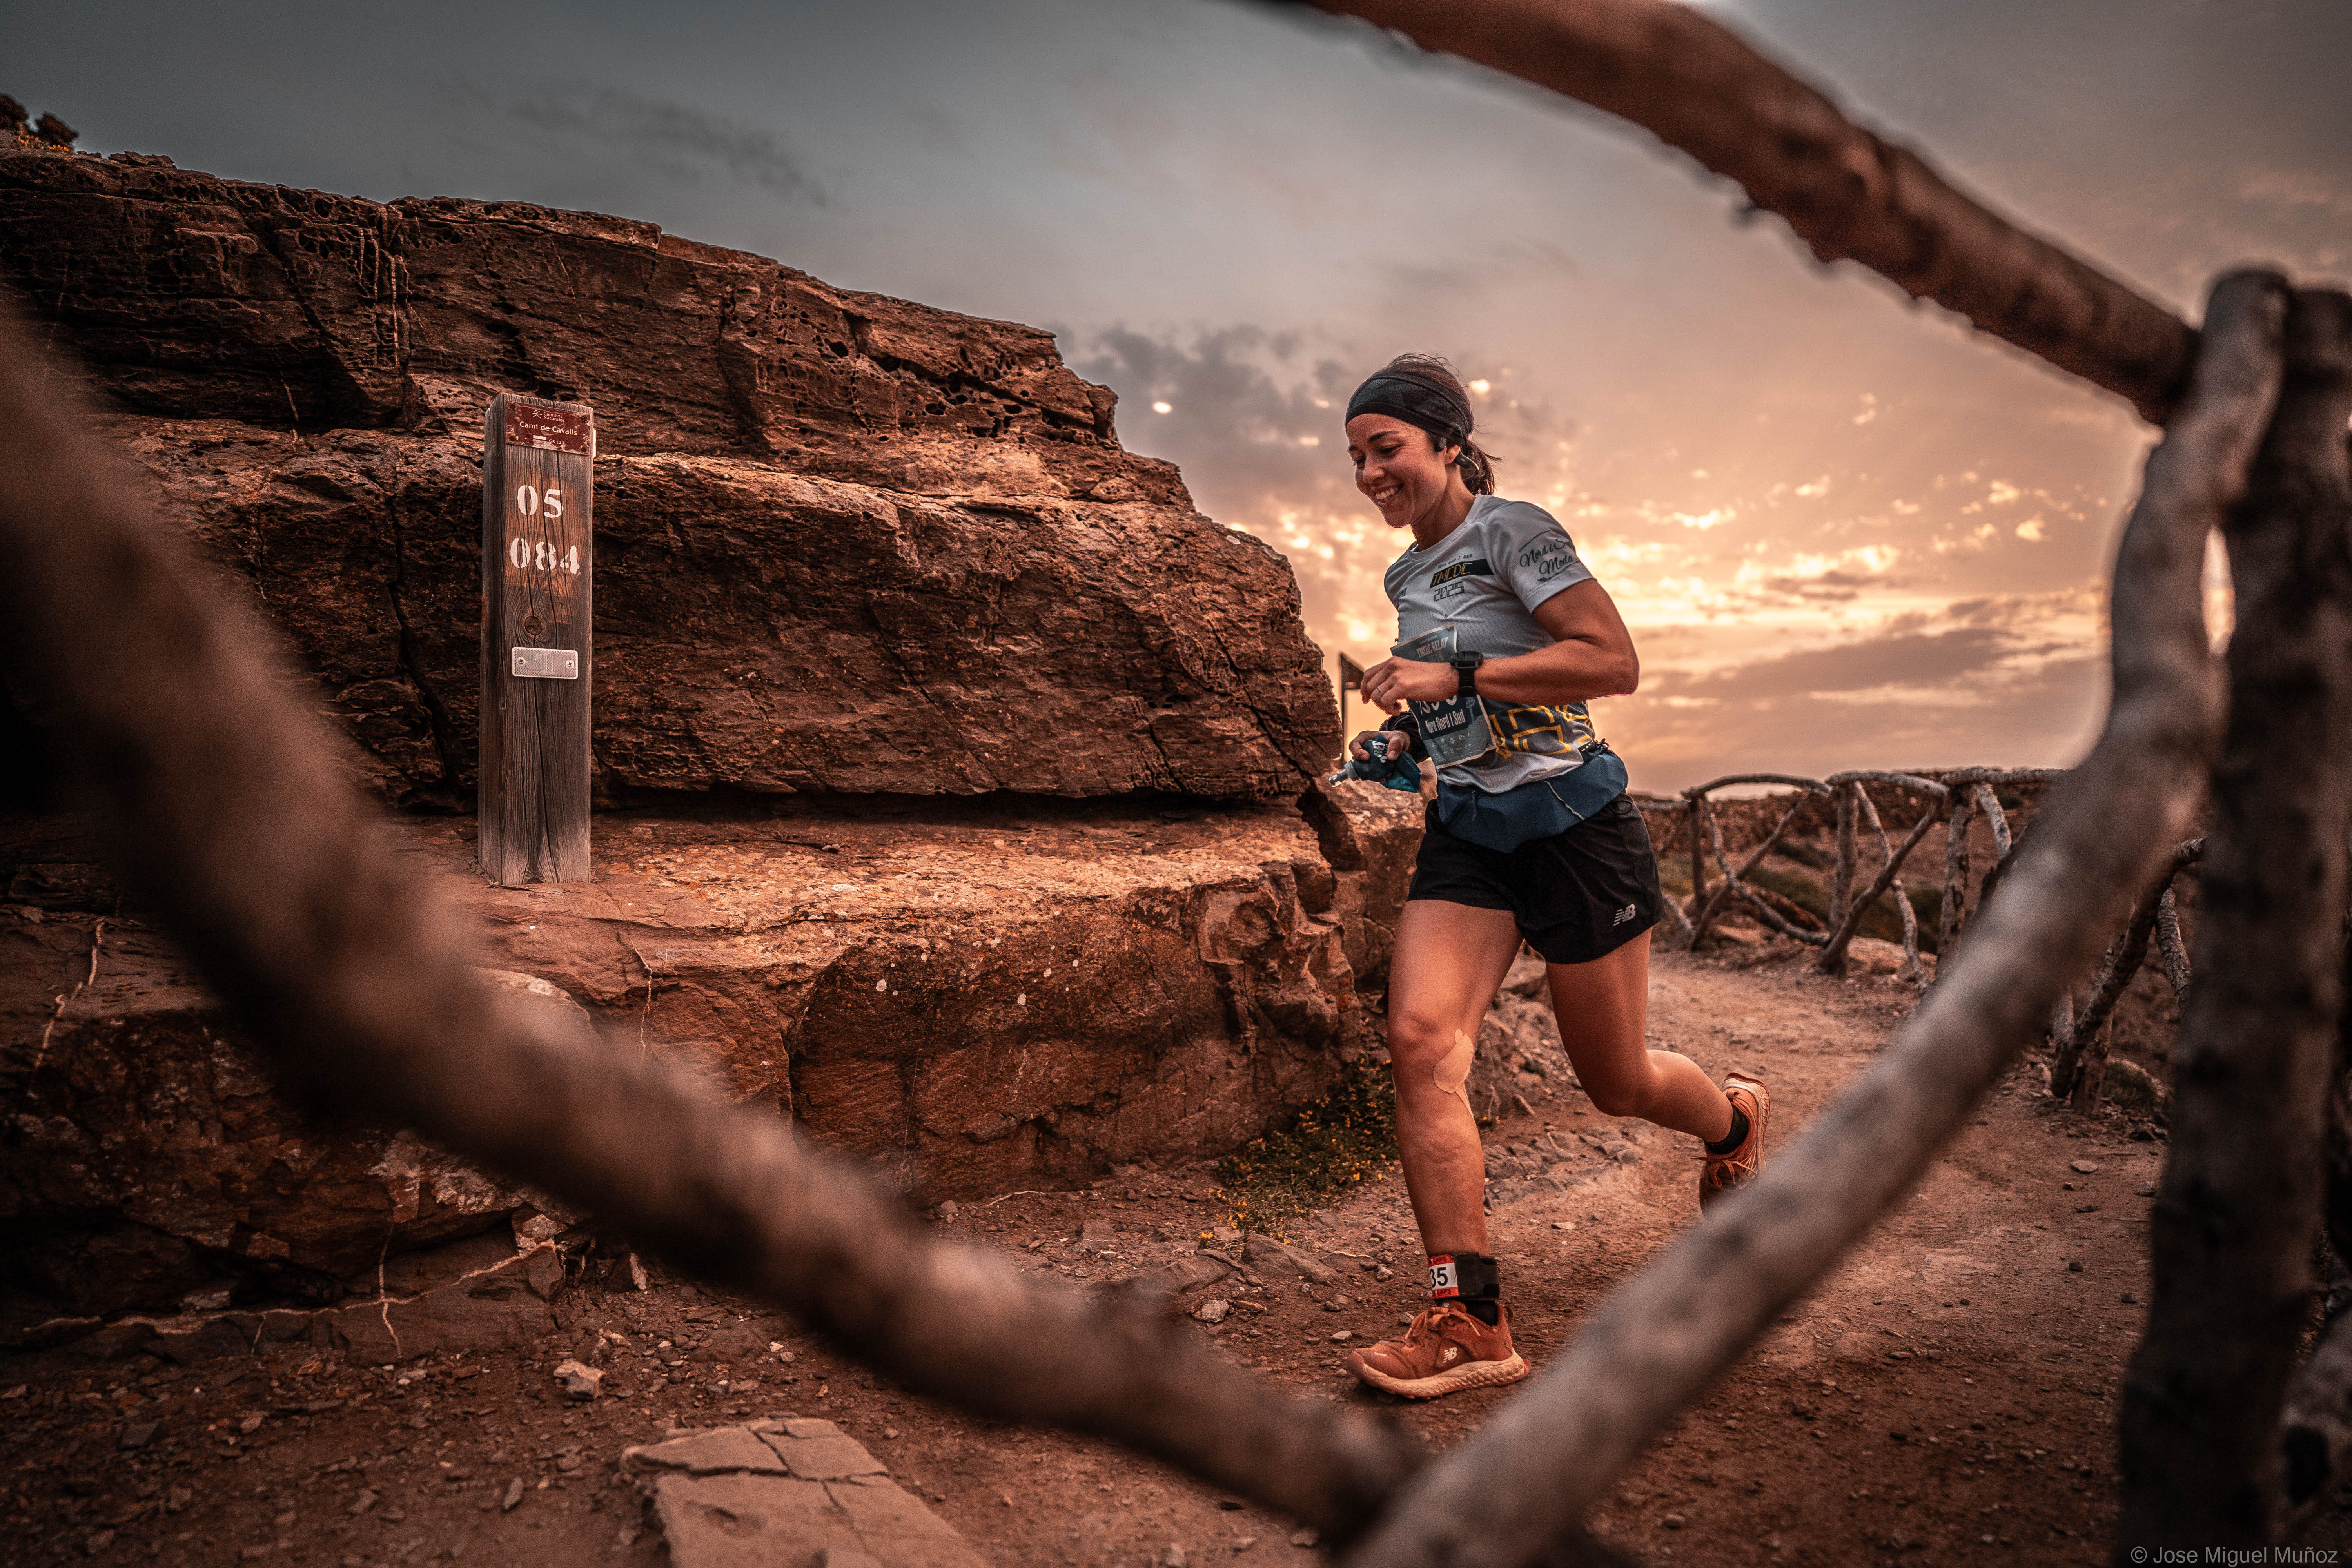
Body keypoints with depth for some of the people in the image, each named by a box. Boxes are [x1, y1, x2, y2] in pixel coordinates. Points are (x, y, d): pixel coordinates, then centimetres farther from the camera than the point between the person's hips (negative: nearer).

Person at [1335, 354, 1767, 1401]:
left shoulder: (1513, 531, -9)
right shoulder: (1407, 576, 15)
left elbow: (1614, 661, -19)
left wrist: (1455, 677, -23)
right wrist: (1406, 739, 8)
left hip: (1570, 822, -6)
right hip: (1467, 831, 6)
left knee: (1616, 1082, 7)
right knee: (1420, 1039, -15)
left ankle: (1733, 1117, 44)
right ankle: (1471, 1320, -9)